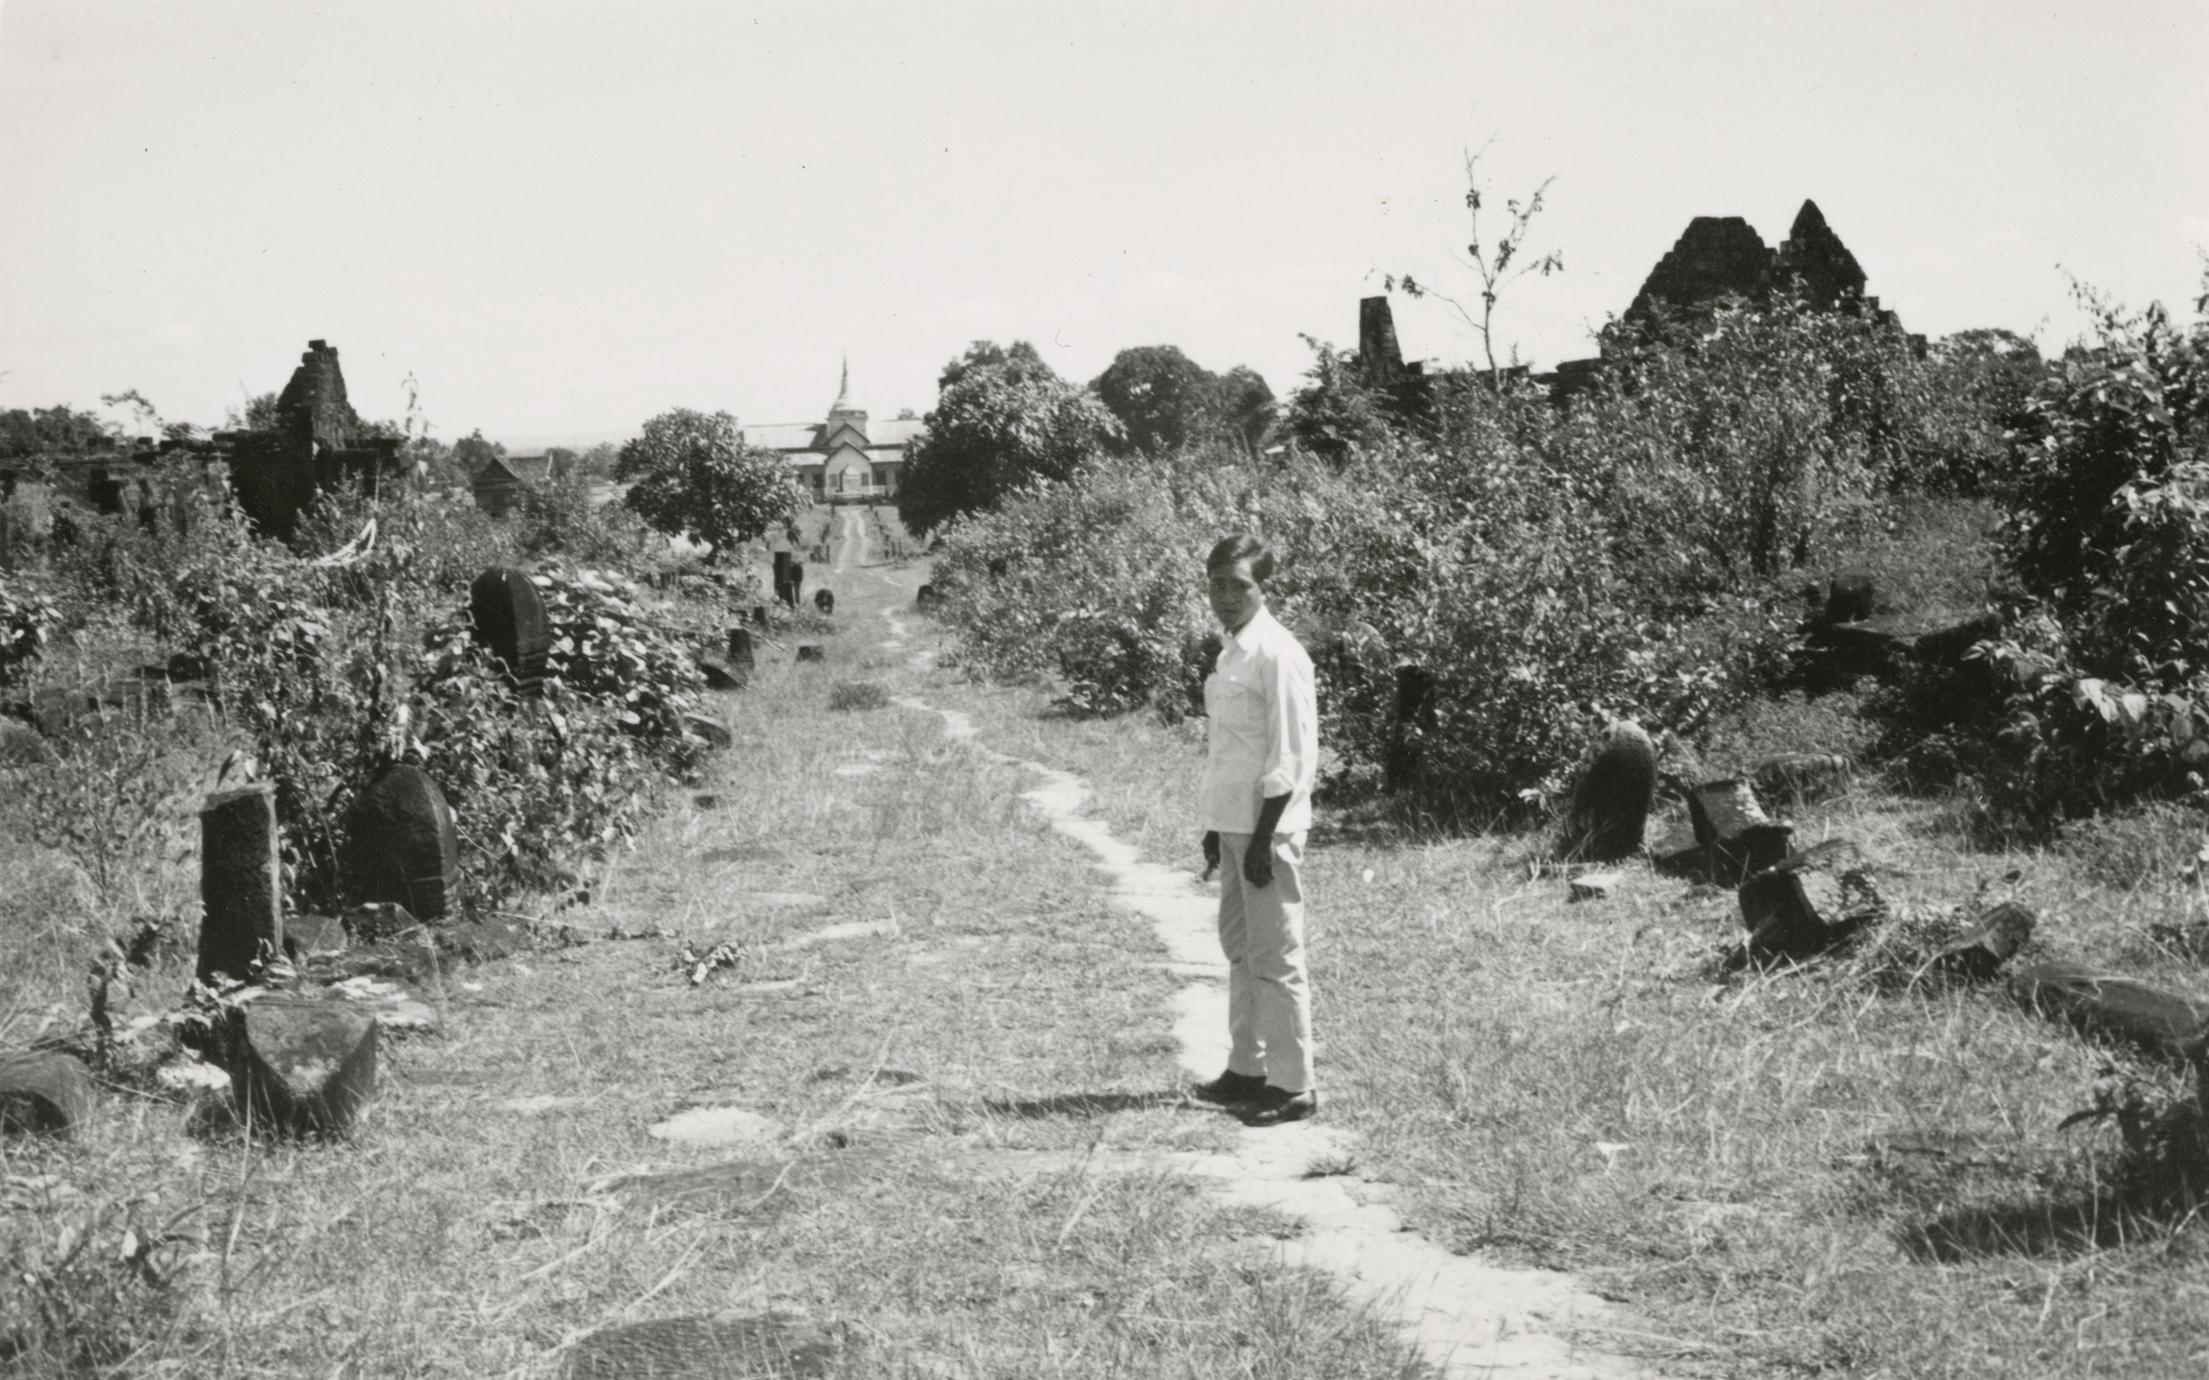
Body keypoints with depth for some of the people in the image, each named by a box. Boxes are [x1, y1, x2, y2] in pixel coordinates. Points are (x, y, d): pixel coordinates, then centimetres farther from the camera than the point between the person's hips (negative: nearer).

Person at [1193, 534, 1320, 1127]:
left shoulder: (1278, 656, -15)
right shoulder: (1231, 653, 12)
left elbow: (1290, 757, -16)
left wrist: (1263, 838, -17)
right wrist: (1215, 826, 17)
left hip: (1266, 828, -9)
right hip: (1233, 824, 9)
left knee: (1275, 957, -4)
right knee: (1239, 947, 16)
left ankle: (1294, 1086, 3)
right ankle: (1247, 1070, 27)